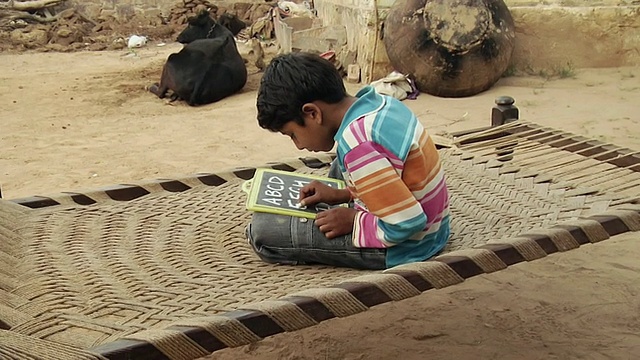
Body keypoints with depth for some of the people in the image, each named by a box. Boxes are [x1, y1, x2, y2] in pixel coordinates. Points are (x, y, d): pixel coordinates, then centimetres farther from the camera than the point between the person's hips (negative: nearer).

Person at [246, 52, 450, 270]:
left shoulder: (357, 145, -30)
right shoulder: (378, 102, -3)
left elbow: (406, 224, -29)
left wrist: (353, 220, -13)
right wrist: (342, 195, 8)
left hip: (403, 247, -9)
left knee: (262, 230, -11)